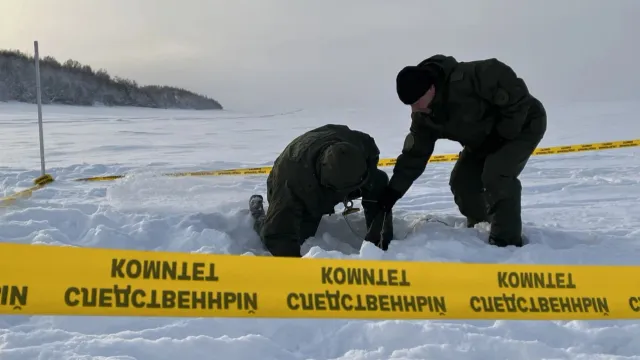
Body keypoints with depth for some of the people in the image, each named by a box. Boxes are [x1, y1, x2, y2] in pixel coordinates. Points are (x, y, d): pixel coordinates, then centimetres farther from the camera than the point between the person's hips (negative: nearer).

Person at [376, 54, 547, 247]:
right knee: (461, 181, 0)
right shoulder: (423, 117, -11)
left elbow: (514, 90, -34)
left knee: (496, 175, -27)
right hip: (486, 139, 8)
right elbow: (414, 154, -5)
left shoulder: (465, 79, -38)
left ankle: (507, 239, -16)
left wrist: (505, 133, -28)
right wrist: (393, 191, -11)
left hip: (523, 124, -8)